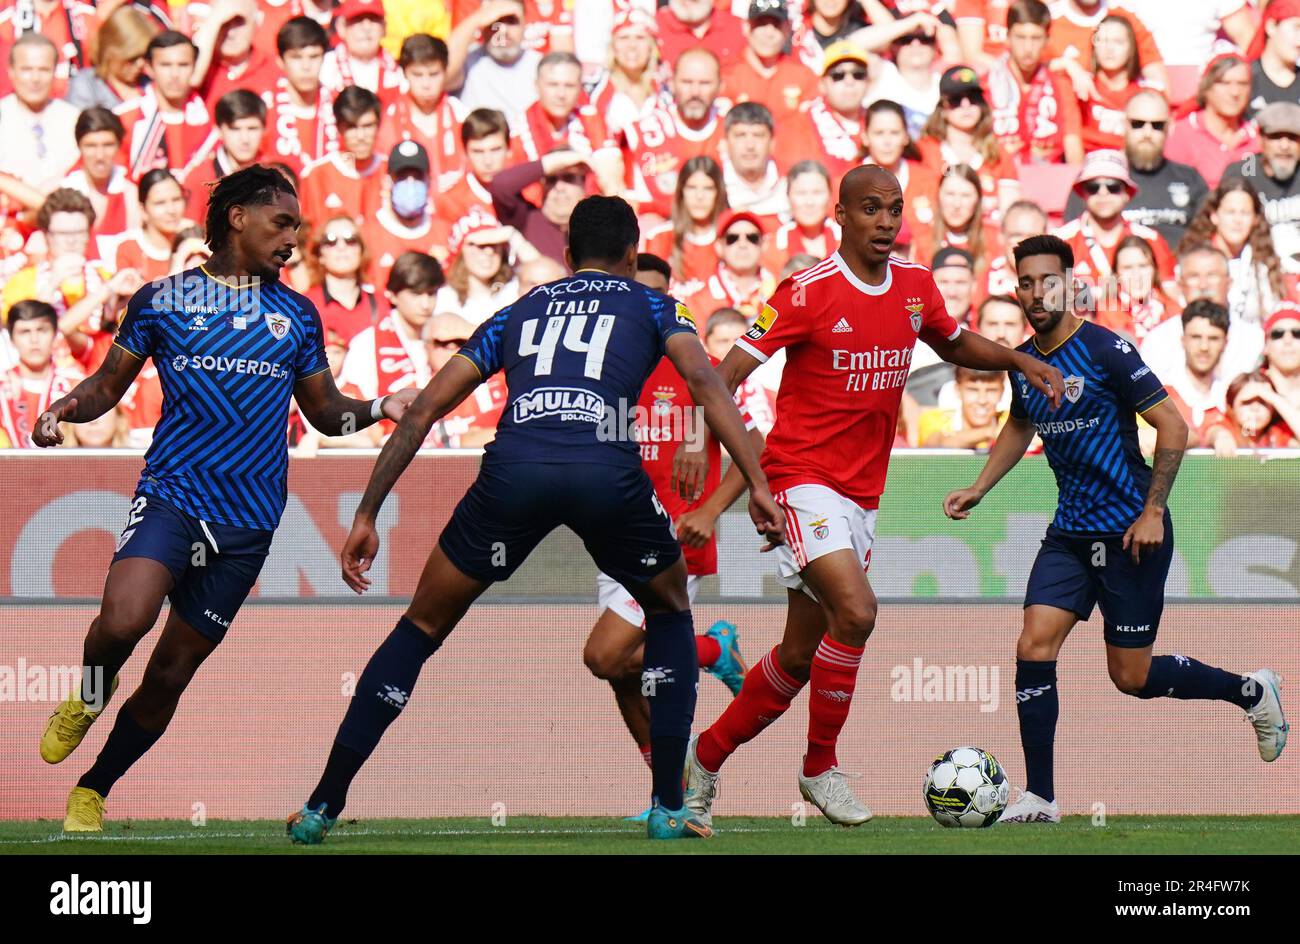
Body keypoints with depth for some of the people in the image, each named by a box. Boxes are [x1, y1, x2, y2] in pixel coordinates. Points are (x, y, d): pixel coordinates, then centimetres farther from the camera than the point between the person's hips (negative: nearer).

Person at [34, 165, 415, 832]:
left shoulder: (297, 315, 13)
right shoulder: (160, 301, 6)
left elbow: (326, 412, 20)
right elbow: (109, 383, 14)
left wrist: (379, 409, 1)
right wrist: (66, 408, -7)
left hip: (248, 522, 3)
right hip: (169, 494, -3)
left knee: (171, 673, 4)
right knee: (122, 622, -28)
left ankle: (94, 790, 24)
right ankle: (89, 696, 7)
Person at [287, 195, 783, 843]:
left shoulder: (516, 314, 33)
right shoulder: (652, 306, 27)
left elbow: (424, 410, 27)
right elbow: (703, 382, 6)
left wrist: (366, 515, 28)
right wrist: (756, 484, 1)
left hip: (514, 471, 1)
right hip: (607, 470, -1)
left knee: (422, 628, 19)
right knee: (670, 613, 27)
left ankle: (322, 807, 15)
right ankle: (667, 808, 18)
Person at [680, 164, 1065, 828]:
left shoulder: (915, 287, 6)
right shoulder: (808, 293, -13)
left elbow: (956, 344, 26)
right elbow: (728, 373, -14)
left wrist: (1020, 360, 10)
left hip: (862, 495, 7)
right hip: (803, 480, -7)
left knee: (800, 656, 9)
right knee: (856, 610, -25)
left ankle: (706, 757, 27)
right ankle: (820, 767, -9)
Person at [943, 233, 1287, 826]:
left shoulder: (1105, 350, -16)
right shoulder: (1023, 362, 5)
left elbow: (1172, 426, -14)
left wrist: (1153, 512, -17)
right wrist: (978, 489, 14)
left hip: (1130, 532, -6)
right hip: (1070, 532, 6)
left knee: (1132, 678, 1)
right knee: (1033, 650, -10)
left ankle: (1251, 692, 26)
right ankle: (1039, 799, -3)